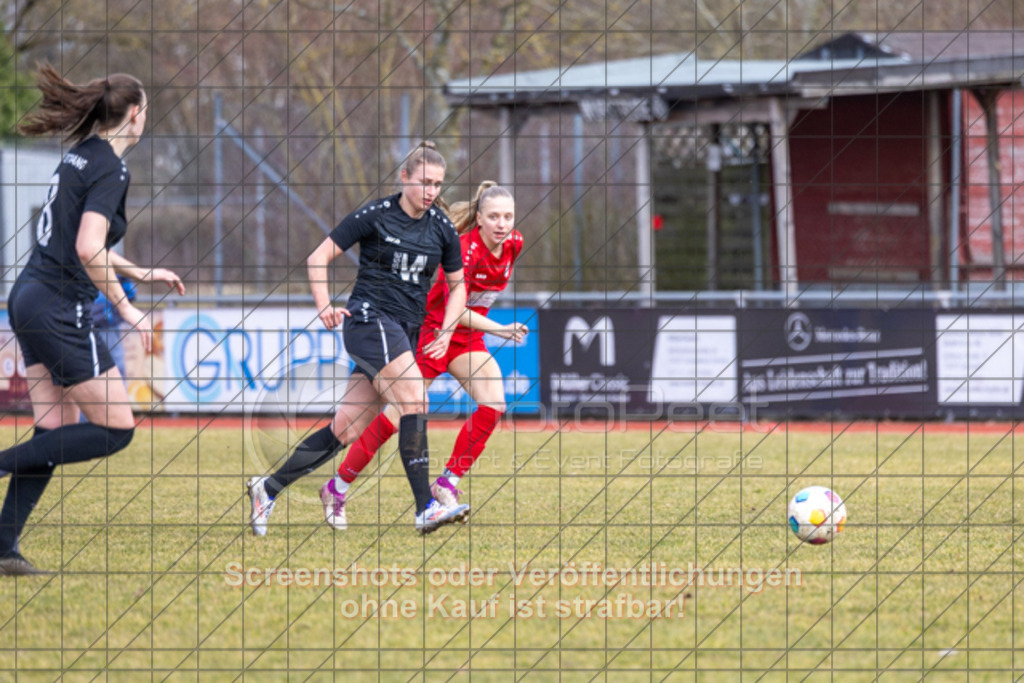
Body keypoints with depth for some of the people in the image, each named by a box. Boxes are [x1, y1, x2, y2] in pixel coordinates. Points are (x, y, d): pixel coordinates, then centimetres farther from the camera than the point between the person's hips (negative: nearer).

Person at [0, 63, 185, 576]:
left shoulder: (82, 155, 14)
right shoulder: (110, 169, -14)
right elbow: (87, 250, -26)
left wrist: (141, 273, 29)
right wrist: (125, 307, -16)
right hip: (60, 310, -9)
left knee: (56, 431, 11)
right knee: (116, 429, -2)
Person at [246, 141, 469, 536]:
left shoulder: (442, 228, 8)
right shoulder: (375, 216, -6)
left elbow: (457, 285, 18)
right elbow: (318, 258, -1)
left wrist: (446, 331, 3)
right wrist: (324, 306, -12)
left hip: (406, 333, 6)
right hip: (368, 320, -6)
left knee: (346, 429, 2)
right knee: (415, 401, -23)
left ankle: (269, 489, 13)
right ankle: (425, 510, -25)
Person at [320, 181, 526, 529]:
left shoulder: (513, 244, -5)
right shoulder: (465, 248, -27)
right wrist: (500, 330, -40)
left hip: (468, 336, 6)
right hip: (431, 328, -6)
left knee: (494, 405, -18)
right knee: (399, 415, -6)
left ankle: (447, 484, -9)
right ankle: (338, 487, 10)